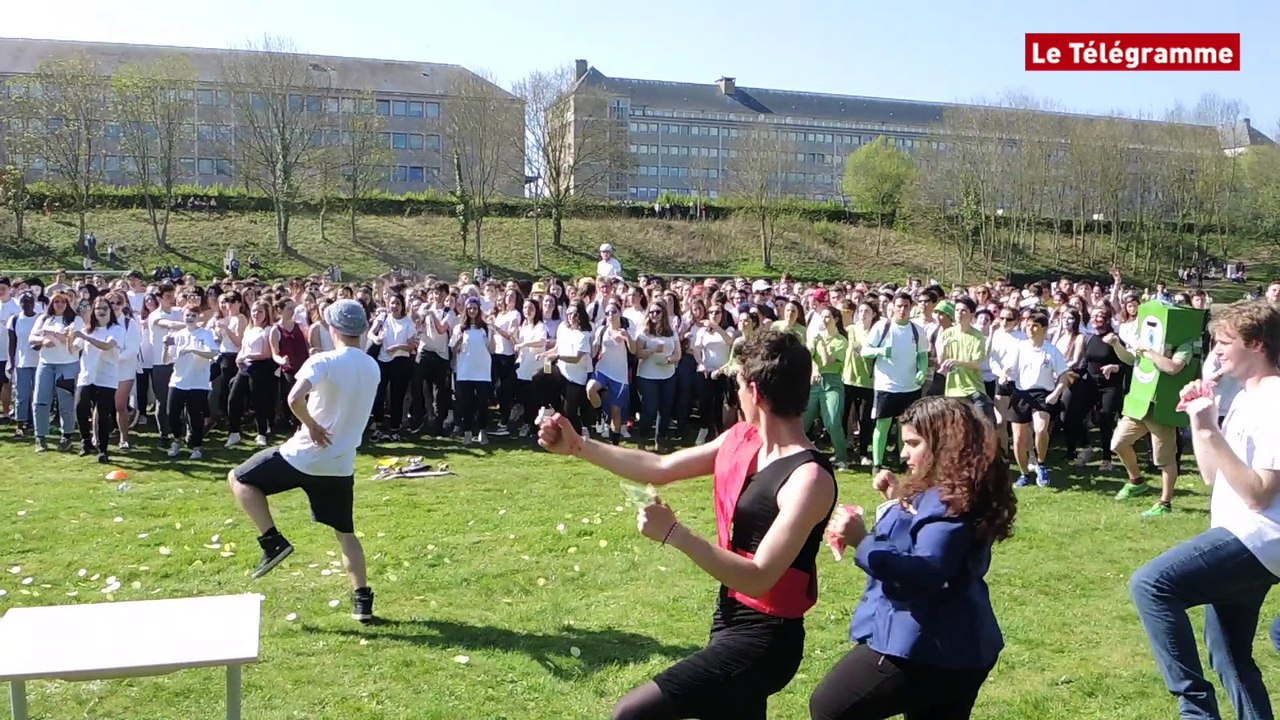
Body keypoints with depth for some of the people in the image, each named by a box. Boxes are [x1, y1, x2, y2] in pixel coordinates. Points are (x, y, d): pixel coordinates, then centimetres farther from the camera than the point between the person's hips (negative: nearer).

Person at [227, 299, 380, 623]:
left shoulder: (323, 361, -14)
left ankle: (273, 541, 6)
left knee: (239, 478, 15)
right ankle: (362, 600, 15)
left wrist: (312, 426, -16)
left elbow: (295, 398, -30)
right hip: (341, 465, 6)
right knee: (346, 532, 17)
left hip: (303, 457, -5)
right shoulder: (372, 368, 7)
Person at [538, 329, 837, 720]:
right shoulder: (741, 439, 2)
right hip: (728, 620, 9)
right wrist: (577, 446, 10)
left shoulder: (809, 479, -24)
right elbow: (659, 469, 10)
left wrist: (675, 533, -29)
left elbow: (758, 578, -28)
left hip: (763, 639, -9)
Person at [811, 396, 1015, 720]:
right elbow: (915, 538, 24)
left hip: (924, 648, -11)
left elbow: (925, 573, -32)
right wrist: (900, 500, 14)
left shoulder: (952, 501, -21)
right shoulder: (945, 494, 10)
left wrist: (862, 541, -36)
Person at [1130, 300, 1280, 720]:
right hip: (1239, 541, 10)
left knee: (1151, 584, -26)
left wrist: (1211, 432, -25)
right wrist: (1199, 420, 5)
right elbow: (1212, 476, 15)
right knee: (1229, 658, 19)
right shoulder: (1246, 398, 14)